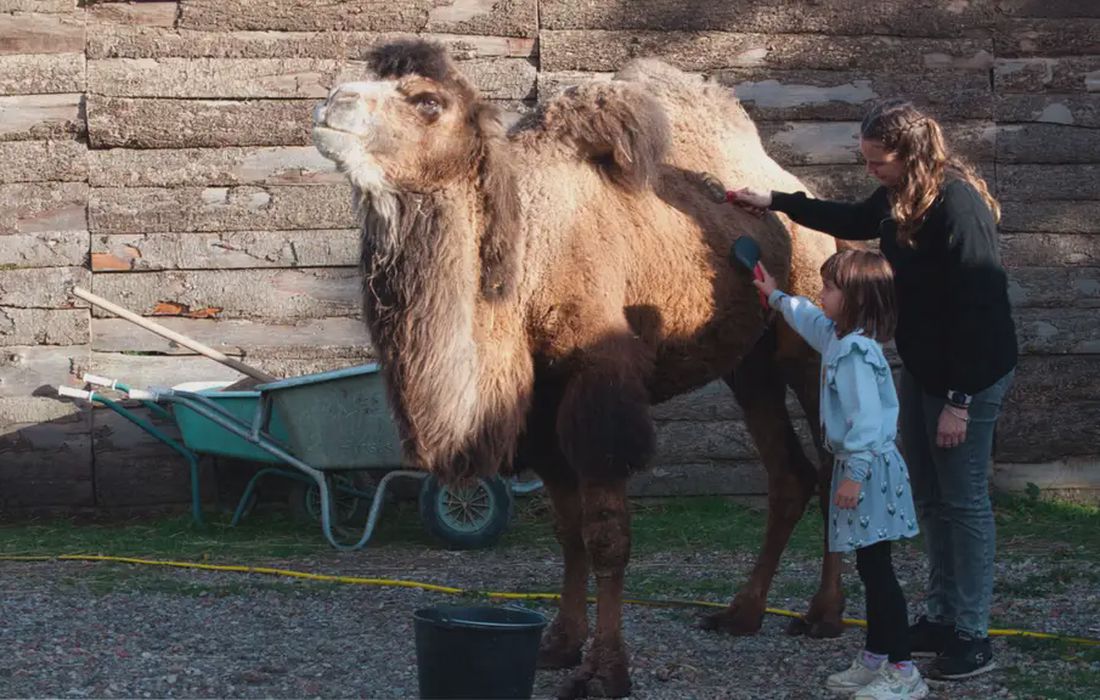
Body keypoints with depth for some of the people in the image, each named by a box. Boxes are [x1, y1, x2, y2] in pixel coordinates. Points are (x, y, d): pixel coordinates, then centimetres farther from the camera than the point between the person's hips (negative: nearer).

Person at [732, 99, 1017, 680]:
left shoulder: (958, 204, -25)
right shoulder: (898, 198, 2)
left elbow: (978, 307, -26)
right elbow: (852, 220, 26)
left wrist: (959, 400, -24)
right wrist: (775, 203, 25)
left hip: (969, 374, -9)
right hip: (920, 367, 9)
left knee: (963, 500, -4)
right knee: (928, 495, 13)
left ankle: (972, 638, 4)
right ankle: (941, 617, 23)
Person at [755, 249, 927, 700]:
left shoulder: (855, 352, -20)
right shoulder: (838, 336, 11)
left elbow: (866, 418, -25)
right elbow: (809, 319, 34)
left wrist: (854, 475, -26)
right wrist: (776, 297, 48)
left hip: (869, 469, -10)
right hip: (861, 468, 10)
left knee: (876, 568, -8)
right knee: (871, 568, 14)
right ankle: (874, 659, 22)